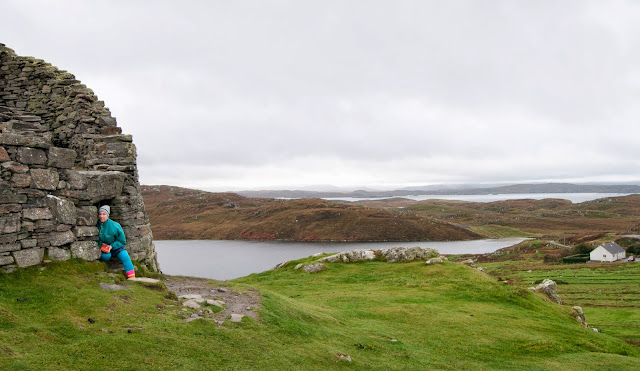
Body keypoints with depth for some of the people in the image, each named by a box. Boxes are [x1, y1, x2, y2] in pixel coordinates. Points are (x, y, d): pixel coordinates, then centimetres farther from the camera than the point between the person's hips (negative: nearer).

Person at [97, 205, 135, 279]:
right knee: (106, 256, -34)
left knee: (125, 256, -24)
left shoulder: (115, 226, -14)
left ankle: (132, 277, -25)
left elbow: (122, 241, -7)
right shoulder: (97, 225, -8)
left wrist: (112, 246, -19)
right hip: (102, 248, 0)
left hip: (115, 247, 0)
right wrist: (99, 246, -13)